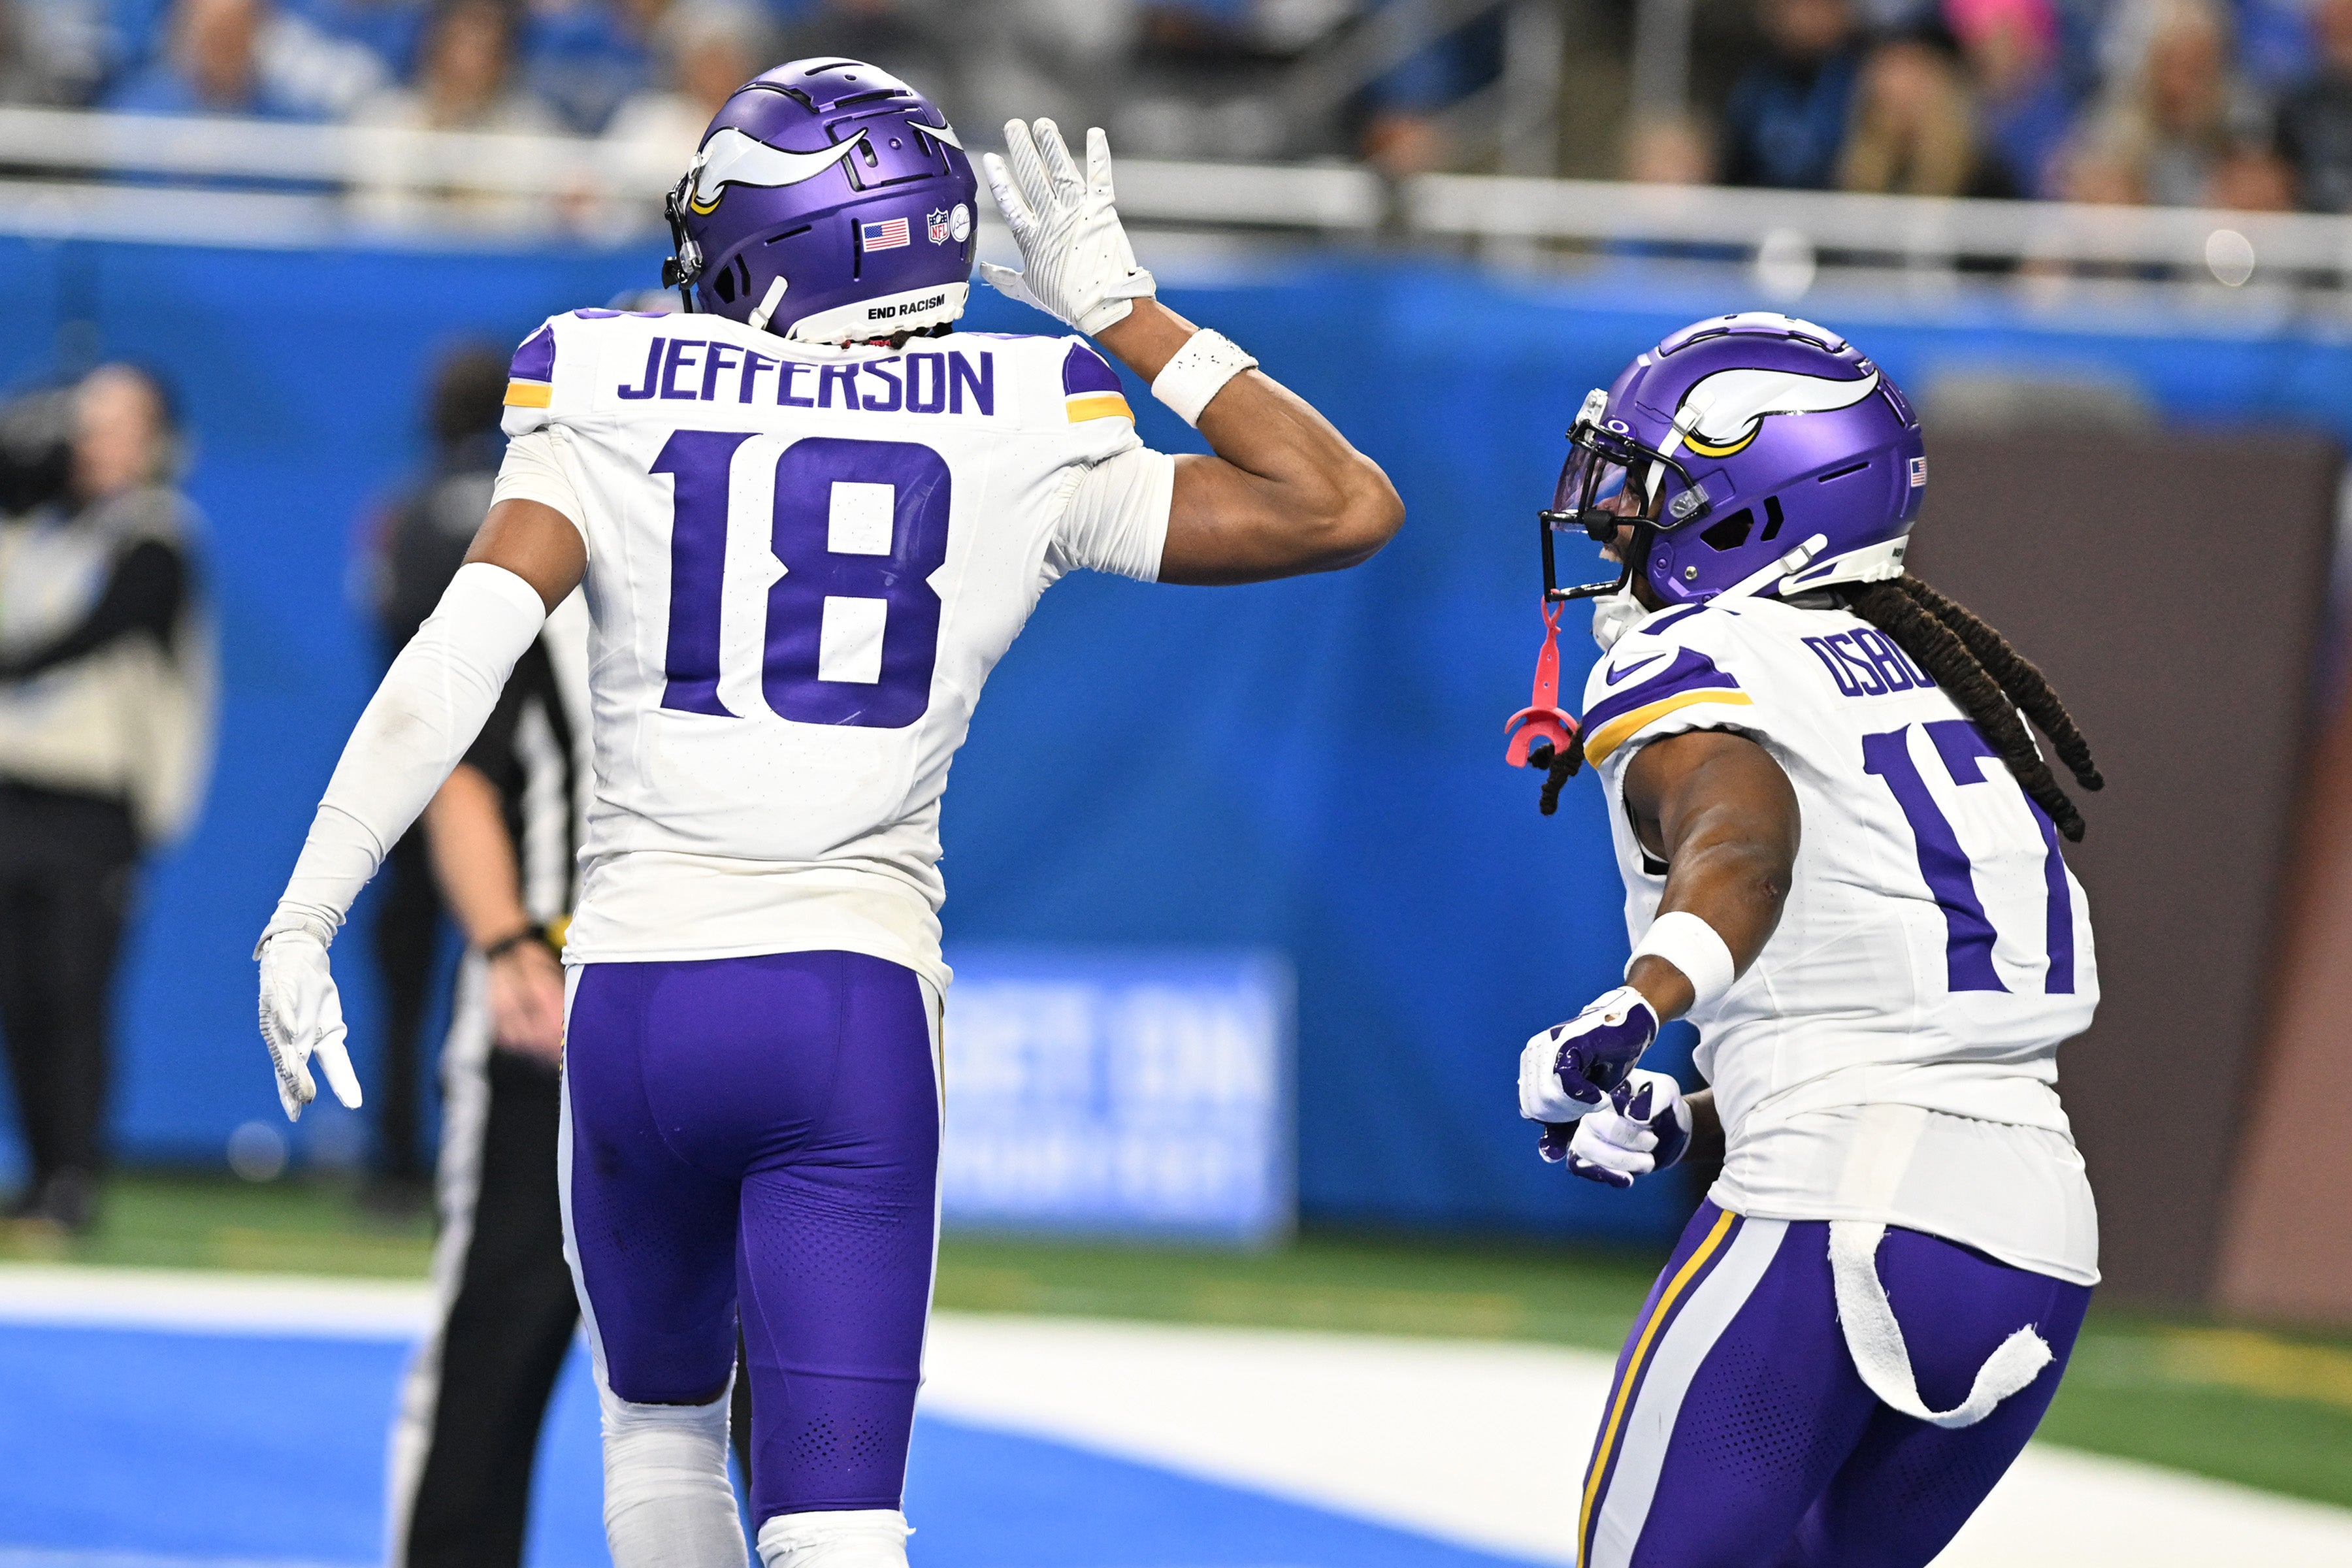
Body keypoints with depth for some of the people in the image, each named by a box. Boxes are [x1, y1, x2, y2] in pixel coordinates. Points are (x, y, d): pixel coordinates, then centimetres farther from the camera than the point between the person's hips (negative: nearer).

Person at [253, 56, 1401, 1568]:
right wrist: (1125, 313, 11)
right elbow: (1347, 508, 5)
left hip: (635, 1001, 1)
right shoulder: (1018, 447, 1)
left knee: (660, 1417, 26)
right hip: (852, 1015, -1)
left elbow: (459, 659, -10)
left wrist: (305, 919, -7)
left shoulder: (617, 409, 1)